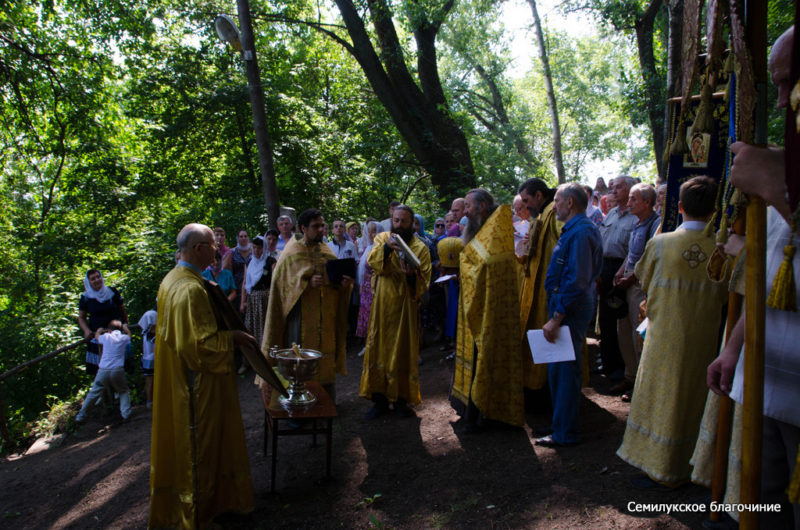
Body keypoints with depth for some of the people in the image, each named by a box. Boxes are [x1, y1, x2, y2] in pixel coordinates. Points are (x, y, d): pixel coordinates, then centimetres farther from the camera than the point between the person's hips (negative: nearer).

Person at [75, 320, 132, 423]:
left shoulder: (106, 337, 5)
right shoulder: (124, 338, 7)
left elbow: (96, 335, 29)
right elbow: (129, 334, 33)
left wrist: (100, 330, 48)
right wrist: (125, 327, 50)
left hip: (103, 370, 0)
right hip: (118, 371, 0)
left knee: (93, 393, 12)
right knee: (123, 392, 17)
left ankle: (81, 416, 18)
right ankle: (126, 414, 4)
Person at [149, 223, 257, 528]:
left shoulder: (171, 280, 6)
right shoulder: (191, 289, -27)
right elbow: (201, 343, -28)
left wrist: (225, 331, 13)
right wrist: (232, 337, -15)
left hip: (176, 380, 10)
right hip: (197, 386, -10)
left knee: (184, 442, 23)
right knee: (199, 446, 7)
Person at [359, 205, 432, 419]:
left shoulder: (420, 248, -1)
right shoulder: (382, 238, 6)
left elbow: (424, 282, -7)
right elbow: (372, 261, -13)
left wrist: (412, 275, -27)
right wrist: (386, 247, -30)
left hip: (405, 307, -2)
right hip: (381, 306, 2)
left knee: (402, 352, 5)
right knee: (378, 350, 5)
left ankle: (401, 399, 18)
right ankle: (379, 399, 17)